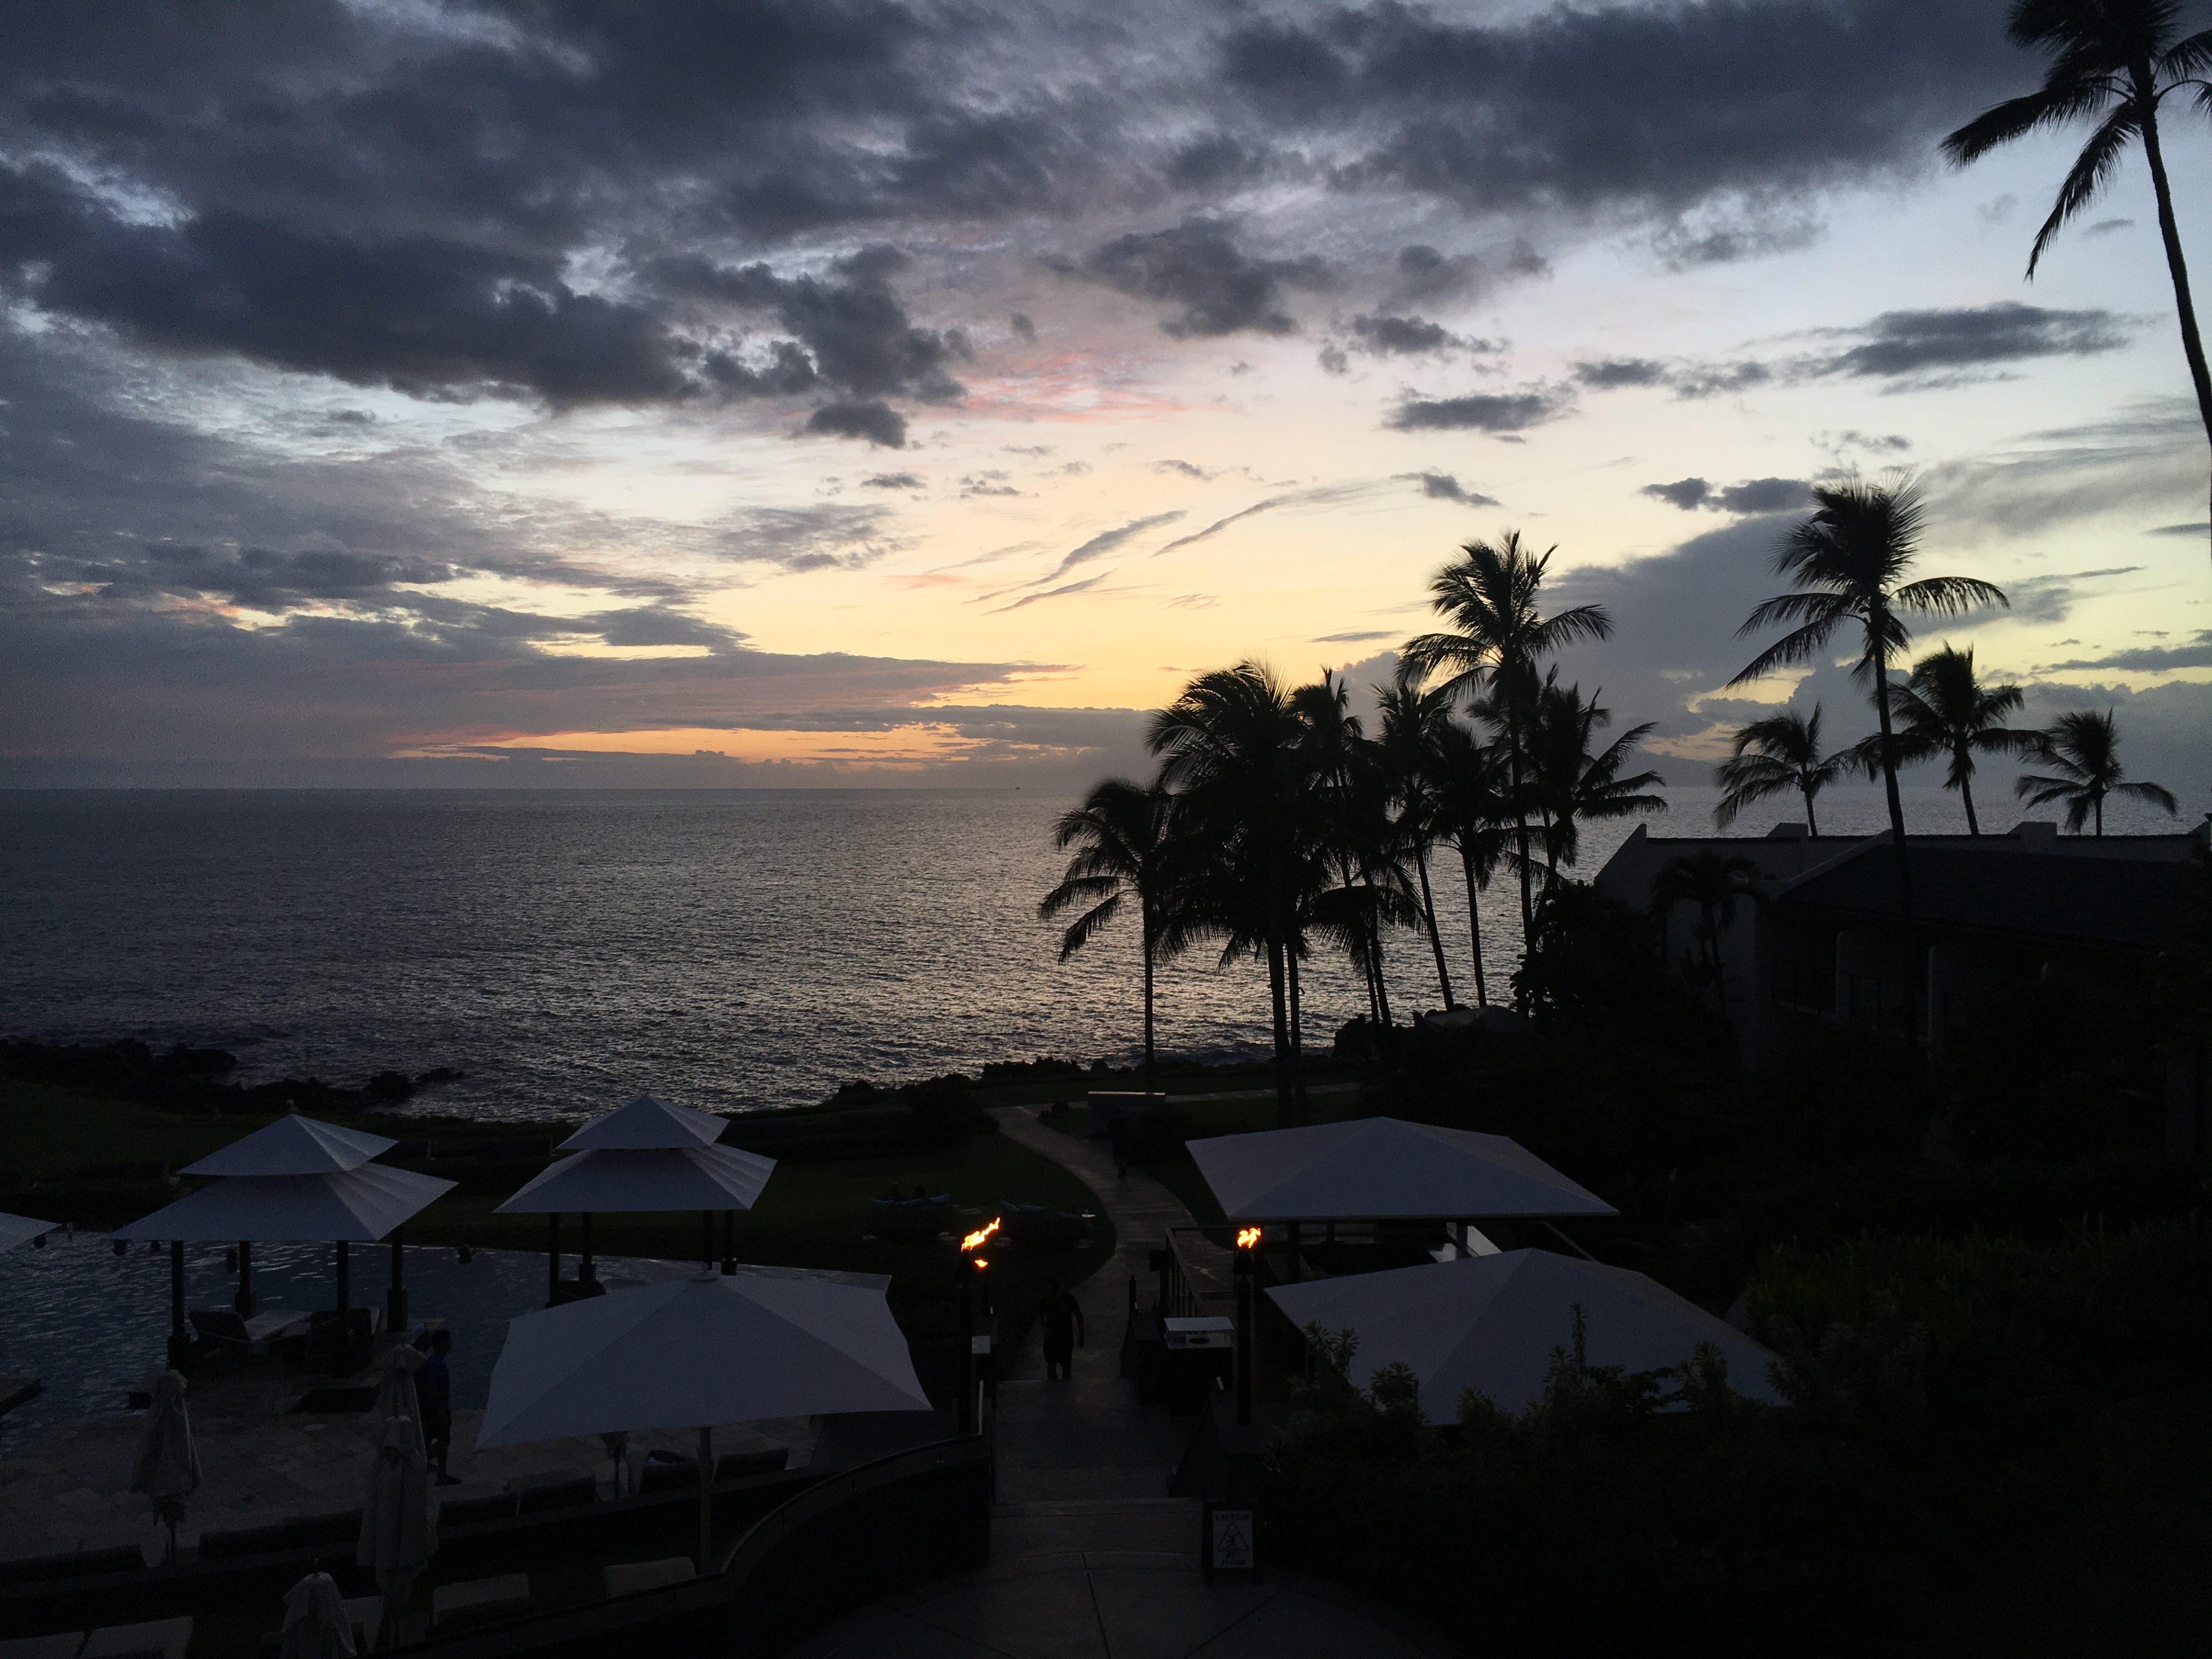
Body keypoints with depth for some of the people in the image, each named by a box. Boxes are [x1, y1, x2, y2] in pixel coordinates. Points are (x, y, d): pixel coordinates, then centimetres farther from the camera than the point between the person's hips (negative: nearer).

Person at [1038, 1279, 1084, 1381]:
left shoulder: (1068, 1299, -10)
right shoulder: (1045, 1301, -5)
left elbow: (1079, 1316, -1)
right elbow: (1040, 1317, 11)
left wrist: (1081, 1336, -3)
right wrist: (1045, 1327, -11)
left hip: (1066, 1337, -2)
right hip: (1051, 1337, 2)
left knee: (1065, 1365, 2)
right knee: (1051, 1365, -5)